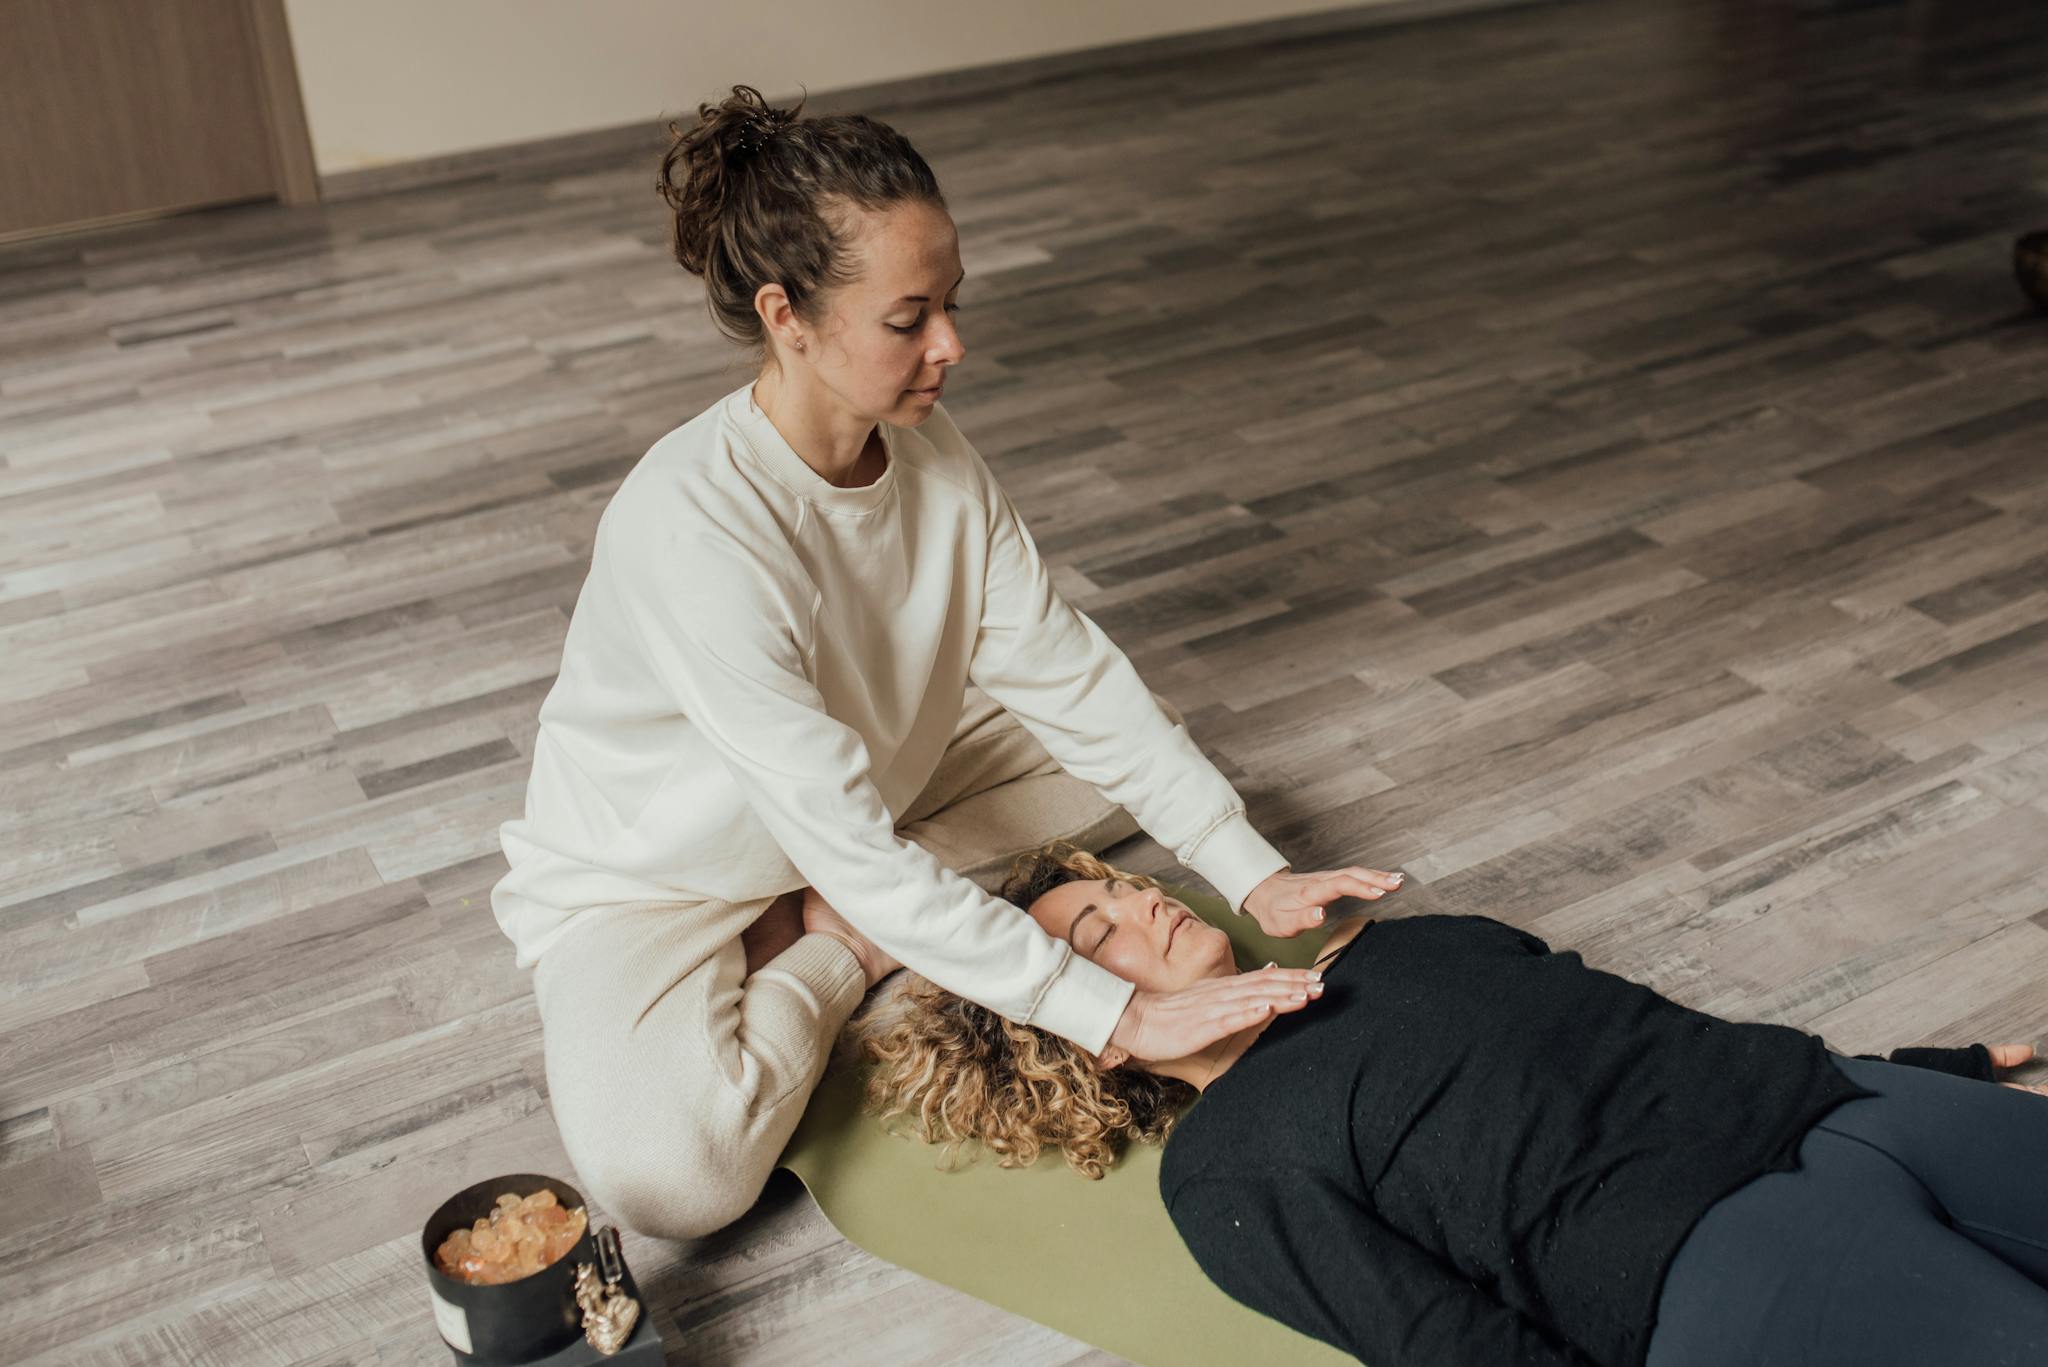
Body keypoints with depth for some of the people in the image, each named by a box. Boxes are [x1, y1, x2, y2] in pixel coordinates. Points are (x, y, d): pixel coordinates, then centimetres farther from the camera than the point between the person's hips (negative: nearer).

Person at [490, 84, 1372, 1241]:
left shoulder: (932, 449, -14)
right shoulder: (692, 528, -36)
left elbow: (1066, 670, -10)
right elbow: (852, 849, -38)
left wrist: (1255, 874, -16)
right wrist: (1113, 1016, -39)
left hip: (872, 787, 7)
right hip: (652, 881, -6)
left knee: (1133, 745, 0)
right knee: (668, 1170, -33)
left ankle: (825, 924, -5)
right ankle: (840, 961, -4)